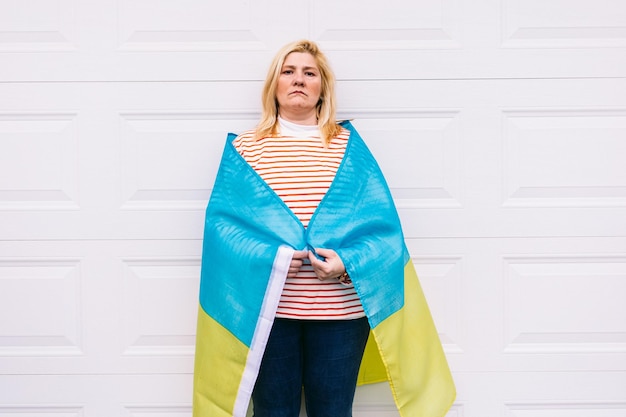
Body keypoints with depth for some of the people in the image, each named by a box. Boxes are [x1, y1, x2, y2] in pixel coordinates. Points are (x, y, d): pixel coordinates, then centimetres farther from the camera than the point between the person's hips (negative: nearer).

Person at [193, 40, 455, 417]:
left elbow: (382, 220, 1)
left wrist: (350, 262, -16)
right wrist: (268, 257, -17)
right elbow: (223, 220, -1)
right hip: (267, 309, 0)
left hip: (340, 310, 1)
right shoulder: (245, 148, 6)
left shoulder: (350, 146, 7)